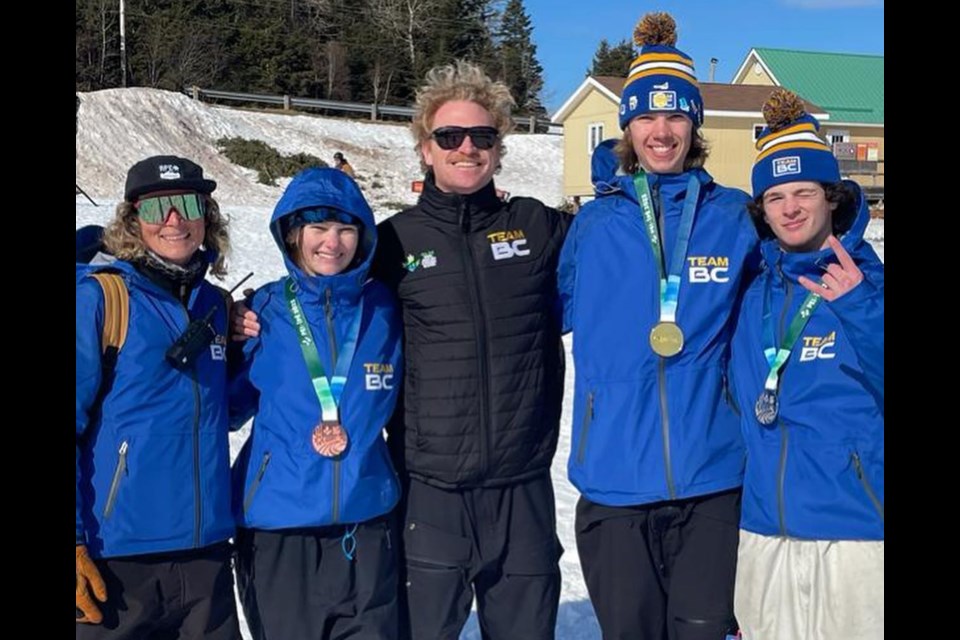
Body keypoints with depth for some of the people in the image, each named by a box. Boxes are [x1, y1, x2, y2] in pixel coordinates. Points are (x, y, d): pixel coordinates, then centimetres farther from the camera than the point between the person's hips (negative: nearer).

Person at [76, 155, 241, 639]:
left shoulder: (217, 305, 10)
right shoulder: (98, 296, -7)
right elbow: (76, 418, -10)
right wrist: (75, 542, -15)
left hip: (206, 552, 5)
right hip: (115, 560, -5)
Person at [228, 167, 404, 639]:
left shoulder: (381, 308, 3)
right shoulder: (265, 310, -2)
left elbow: (404, 400, 16)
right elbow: (230, 403, 7)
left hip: (366, 525, 2)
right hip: (277, 529, -1)